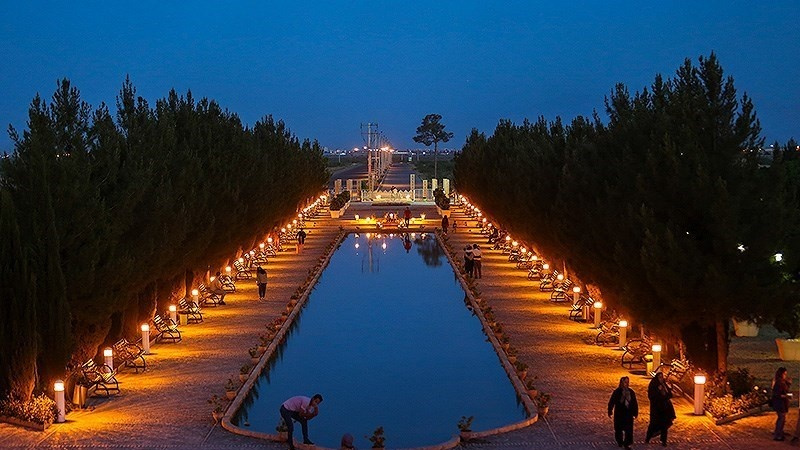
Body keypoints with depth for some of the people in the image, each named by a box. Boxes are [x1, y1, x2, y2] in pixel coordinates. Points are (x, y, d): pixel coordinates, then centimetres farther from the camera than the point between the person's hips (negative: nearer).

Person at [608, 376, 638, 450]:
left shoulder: (631, 392, 3)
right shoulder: (617, 392, -7)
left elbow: (635, 403, 9)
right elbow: (611, 402, -4)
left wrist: (635, 413, 9)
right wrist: (610, 411, -3)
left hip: (629, 414, 2)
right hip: (619, 414, -2)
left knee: (629, 430, -2)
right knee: (619, 429, 9)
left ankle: (627, 443, 6)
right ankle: (619, 441, 28)